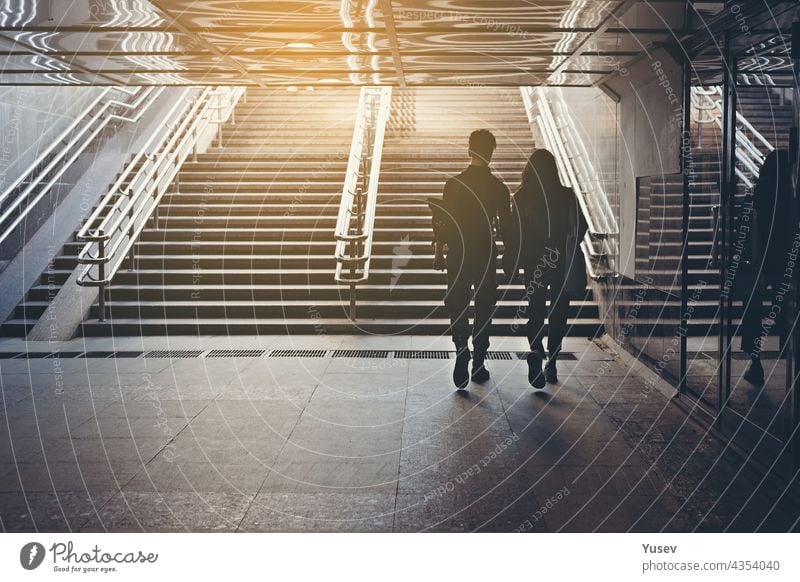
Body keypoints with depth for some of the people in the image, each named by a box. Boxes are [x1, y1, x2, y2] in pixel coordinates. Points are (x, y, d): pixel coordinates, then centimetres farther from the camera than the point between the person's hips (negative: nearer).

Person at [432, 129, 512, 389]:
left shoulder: (454, 184, -5)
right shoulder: (499, 188, -3)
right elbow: (506, 226, 2)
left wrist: (439, 252, 6)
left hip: (458, 256, 0)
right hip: (487, 256, 1)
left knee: (457, 306, 8)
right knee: (484, 309, 10)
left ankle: (461, 351, -15)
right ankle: (478, 363, 14)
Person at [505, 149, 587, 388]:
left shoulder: (521, 198, -5)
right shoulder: (567, 196, -3)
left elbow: (514, 234, -5)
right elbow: (581, 227, 0)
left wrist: (513, 263, 0)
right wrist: (568, 248, 13)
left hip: (534, 263, 0)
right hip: (562, 263, 1)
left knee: (535, 312, 5)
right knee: (558, 312, 11)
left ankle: (536, 352, -18)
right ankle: (551, 364, 12)